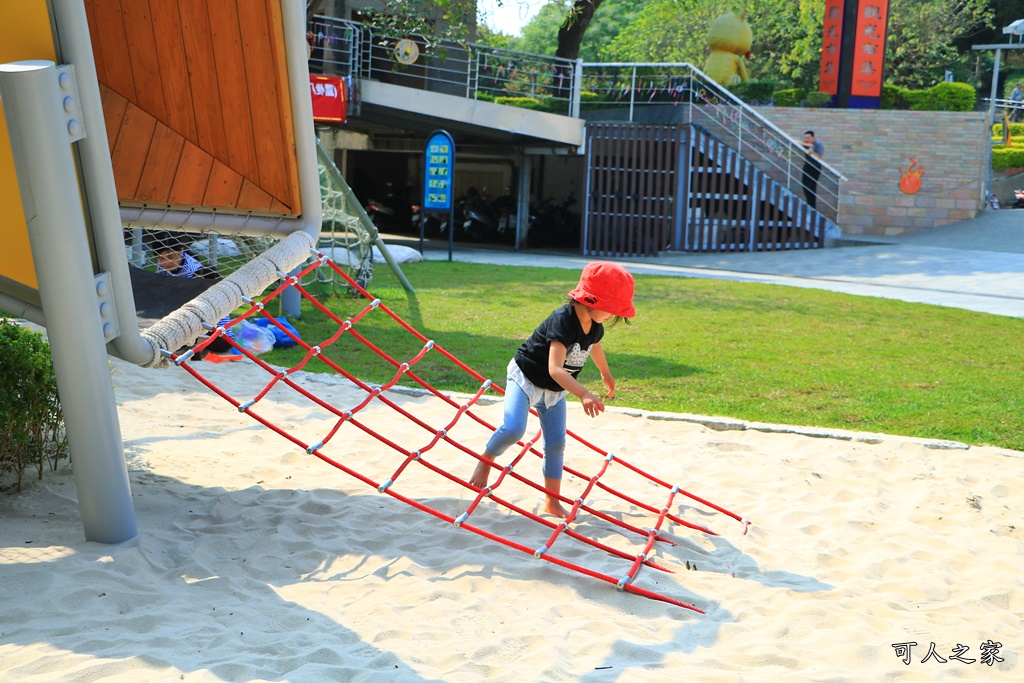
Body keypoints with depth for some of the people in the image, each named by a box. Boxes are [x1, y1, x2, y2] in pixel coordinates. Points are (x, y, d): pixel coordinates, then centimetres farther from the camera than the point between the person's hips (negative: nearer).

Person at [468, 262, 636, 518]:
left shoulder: (595, 326, -7)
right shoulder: (563, 320, -33)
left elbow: (595, 346, 20)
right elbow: (555, 369, -44)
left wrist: (606, 374, 37)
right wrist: (584, 394, -56)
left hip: (555, 391, 7)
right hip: (526, 378, -7)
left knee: (556, 444, 6)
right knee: (513, 429, -26)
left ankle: (552, 502, 18)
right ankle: (485, 461, 4)